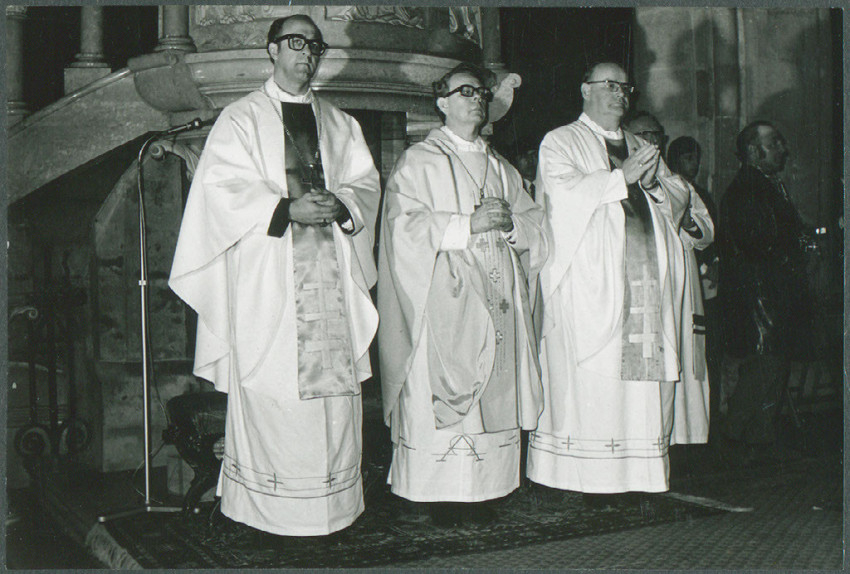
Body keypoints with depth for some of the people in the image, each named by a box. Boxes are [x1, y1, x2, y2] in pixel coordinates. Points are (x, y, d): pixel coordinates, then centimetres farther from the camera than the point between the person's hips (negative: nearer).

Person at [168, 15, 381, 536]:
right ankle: (270, 502, 5)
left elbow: (366, 182, 13)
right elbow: (224, 188, -5)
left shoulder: (340, 123, 19)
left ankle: (334, 499, 11)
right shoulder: (241, 118, 7)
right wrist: (288, 208, -16)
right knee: (269, 386, -5)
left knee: (334, 376, 1)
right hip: (266, 276, -3)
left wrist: (340, 204, -10)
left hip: (331, 269, 4)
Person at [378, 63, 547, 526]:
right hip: (443, 301, -5)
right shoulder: (418, 162, 3)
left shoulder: (500, 168, 20)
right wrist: (468, 224, -15)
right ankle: (440, 494, 1)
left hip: (496, 302, 5)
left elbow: (534, 225, 17)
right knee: (440, 392, -7)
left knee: (495, 394, 3)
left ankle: (482, 489, 11)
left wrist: (509, 224, -5)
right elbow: (405, 226, -10)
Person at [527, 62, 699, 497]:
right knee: (591, 374, -9)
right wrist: (622, 177, -12)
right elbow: (564, 189, -11)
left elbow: (679, 197, 18)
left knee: (646, 373, 0)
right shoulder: (560, 143, 8)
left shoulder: (644, 149, 26)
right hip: (590, 279, -5)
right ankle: (594, 476, -5)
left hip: (647, 279, 5)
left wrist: (653, 182, -2)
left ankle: (639, 472, 5)